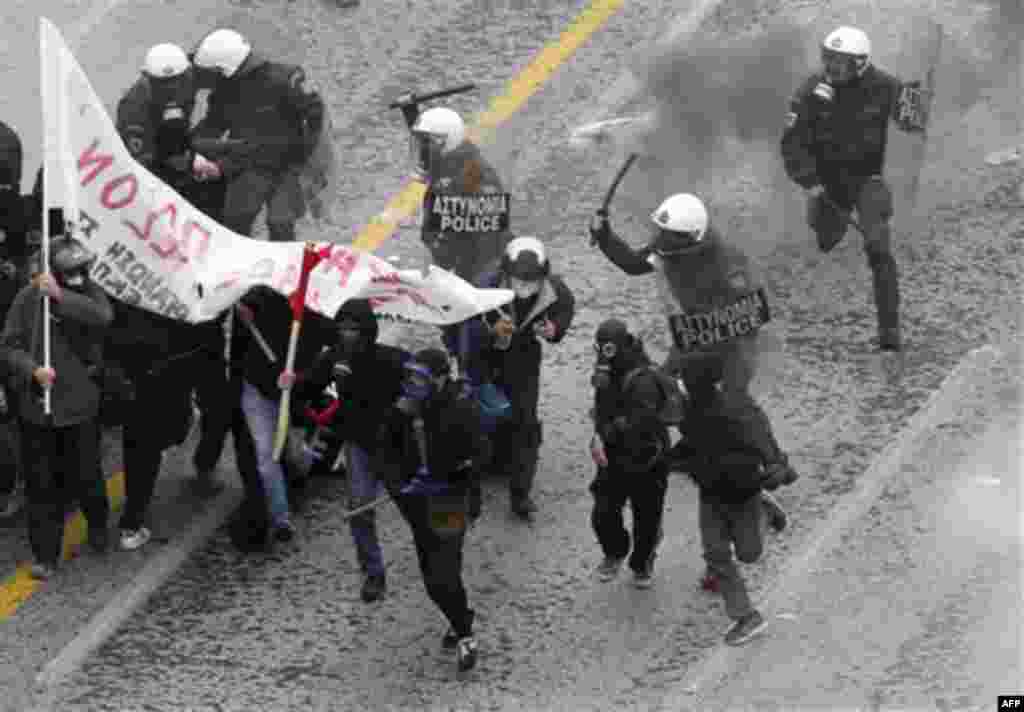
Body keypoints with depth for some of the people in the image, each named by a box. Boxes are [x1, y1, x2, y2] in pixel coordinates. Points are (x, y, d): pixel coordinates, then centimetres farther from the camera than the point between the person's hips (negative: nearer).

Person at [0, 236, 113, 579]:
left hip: (80, 405, 0)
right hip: (36, 406, 0)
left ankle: (98, 525, 39)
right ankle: (45, 554, 14)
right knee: (42, 485, 4)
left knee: (86, 477, 9)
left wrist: (61, 296, -32)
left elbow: (103, 316, -25)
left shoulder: (89, 292, -3)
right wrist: (32, 369, -22)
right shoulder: (29, 298, -6)